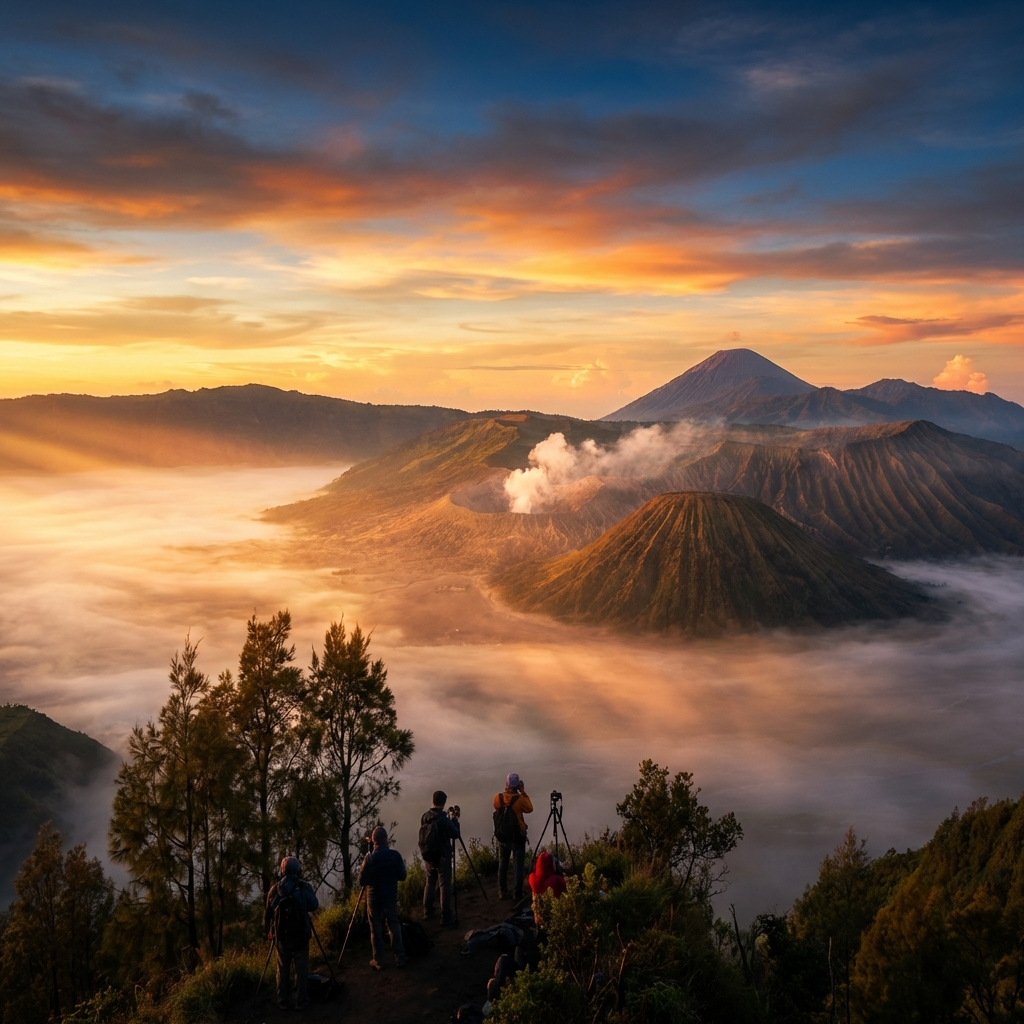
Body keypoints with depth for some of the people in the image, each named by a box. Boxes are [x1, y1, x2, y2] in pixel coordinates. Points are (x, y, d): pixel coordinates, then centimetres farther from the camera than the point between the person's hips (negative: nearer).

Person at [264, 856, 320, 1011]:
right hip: (300, 933, -2)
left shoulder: (275, 889, -1)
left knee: (283, 969, 14)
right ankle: (301, 1002, 10)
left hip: (281, 934, 2)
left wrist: (267, 931, 18)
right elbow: (314, 906, 0)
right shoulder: (304, 887, -7)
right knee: (301, 969, 7)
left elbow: (268, 911, 4)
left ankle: (283, 1002, 18)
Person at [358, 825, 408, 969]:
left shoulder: (370, 858, -16)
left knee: (376, 929, 9)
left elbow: (362, 881, -10)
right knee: (394, 926, 14)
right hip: (391, 897, 2)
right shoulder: (395, 855, -11)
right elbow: (402, 876, -4)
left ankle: (378, 961, 15)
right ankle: (400, 957, 15)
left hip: (374, 898, -2)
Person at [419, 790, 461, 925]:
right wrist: (454, 819, 1)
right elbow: (456, 834, -9)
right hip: (442, 857, -6)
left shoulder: (425, 817, -2)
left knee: (430, 883, 19)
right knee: (445, 886, 2)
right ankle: (446, 916, 4)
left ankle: (427, 913, 25)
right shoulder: (444, 819, -20)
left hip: (428, 856, 6)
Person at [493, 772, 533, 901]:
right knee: (518, 865, 2)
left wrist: (506, 791, 8)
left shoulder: (497, 798, -7)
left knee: (503, 864, 17)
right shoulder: (519, 799, -17)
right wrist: (523, 793, 0)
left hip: (502, 836, 4)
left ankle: (503, 892, 22)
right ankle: (517, 894, 2)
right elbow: (529, 809, 0)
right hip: (517, 836, -4)